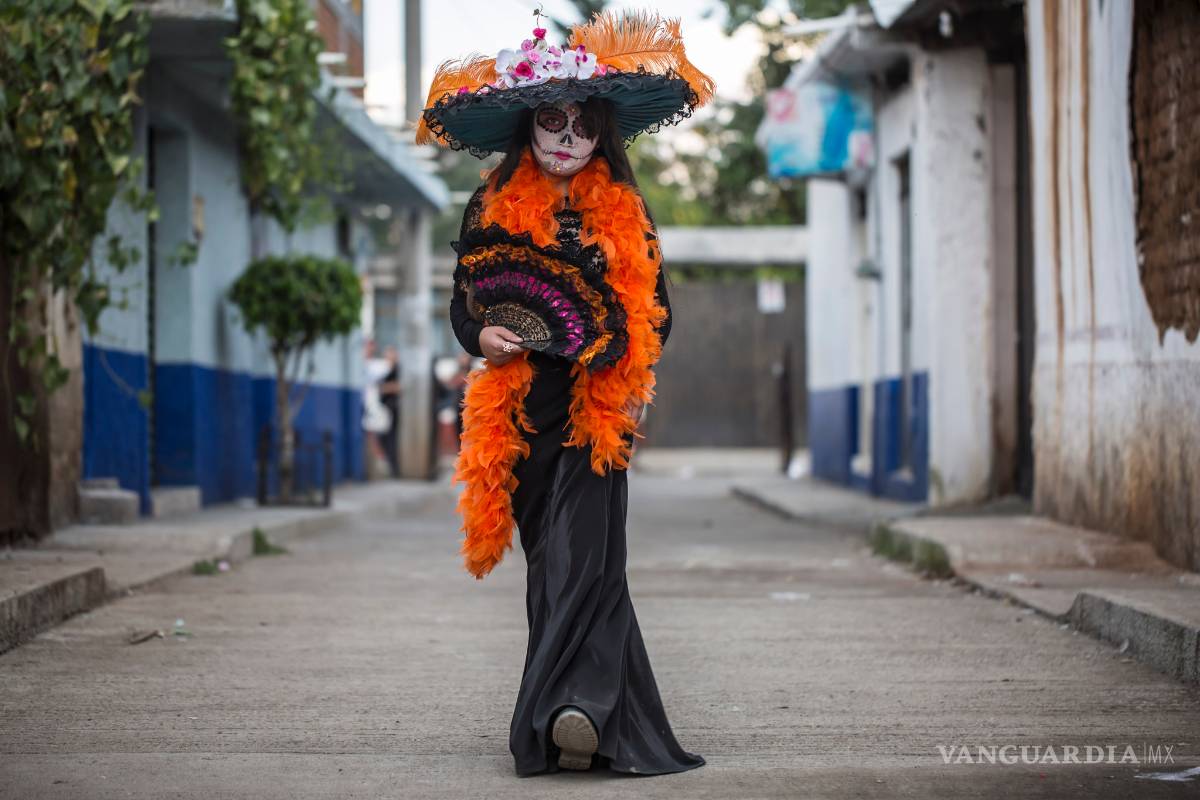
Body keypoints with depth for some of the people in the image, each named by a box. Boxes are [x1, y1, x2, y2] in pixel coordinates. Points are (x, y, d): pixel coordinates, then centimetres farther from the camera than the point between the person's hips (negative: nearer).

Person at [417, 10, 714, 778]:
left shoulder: (623, 208, 6)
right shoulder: (494, 205, 7)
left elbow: (657, 306, 10)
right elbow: (462, 302, 12)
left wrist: (638, 375, -8)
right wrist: (483, 336, -10)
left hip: (601, 404, -1)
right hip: (522, 407, 1)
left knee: (581, 550, -10)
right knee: (554, 556, -2)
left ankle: (573, 705, -15)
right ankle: (619, 719, -1)